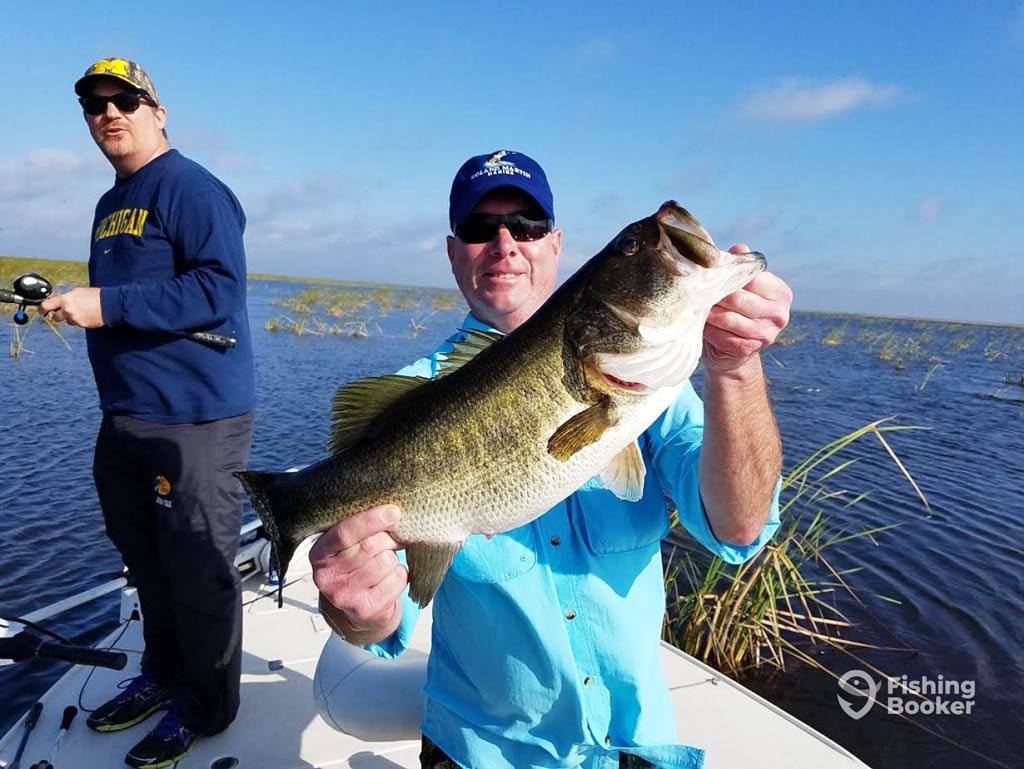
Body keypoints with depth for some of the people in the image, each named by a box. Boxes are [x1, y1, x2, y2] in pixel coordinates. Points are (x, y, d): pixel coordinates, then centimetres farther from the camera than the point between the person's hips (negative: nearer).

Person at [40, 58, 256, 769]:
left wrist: (108, 306, -23)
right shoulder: (111, 204, 19)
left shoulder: (190, 188, -10)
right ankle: (163, 674, 41)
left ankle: (205, 707, 22)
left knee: (198, 571, 2)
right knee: (146, 562, 21)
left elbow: (221, 288, -23)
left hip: (195, 421, -9)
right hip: (125, 418, 10)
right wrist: (72, 302, 14)